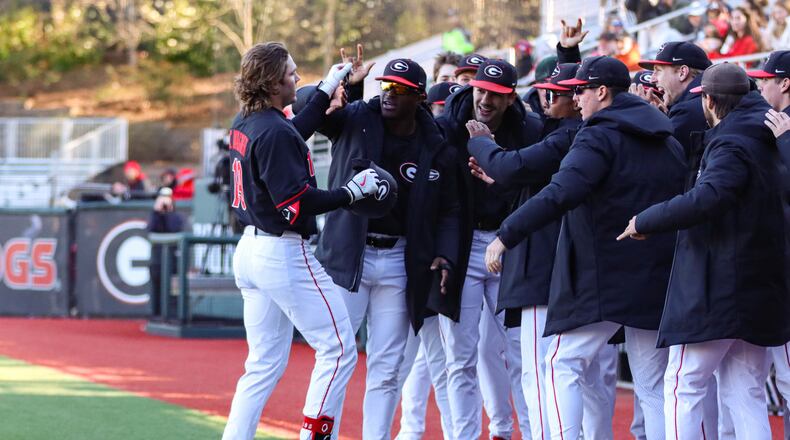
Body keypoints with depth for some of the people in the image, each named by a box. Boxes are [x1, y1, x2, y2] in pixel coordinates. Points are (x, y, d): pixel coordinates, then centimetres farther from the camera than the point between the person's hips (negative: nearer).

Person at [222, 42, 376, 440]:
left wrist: (326, 91, 27)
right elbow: (297, 203, -22)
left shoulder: (245, 124, 9)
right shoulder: (275, 132, -19)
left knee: (265, 363, 14)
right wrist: (352, 191, -15)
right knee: (338, 348, -1)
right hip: (284, 254, -10)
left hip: (250, 251, 10)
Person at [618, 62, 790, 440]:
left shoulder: (731, 146, -15)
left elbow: (706, 199, -29)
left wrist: (644, 221, -20)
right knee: (745, 395, 10)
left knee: (681, 387, -3)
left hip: (716, 291, -9)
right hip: (756, 291, 9)